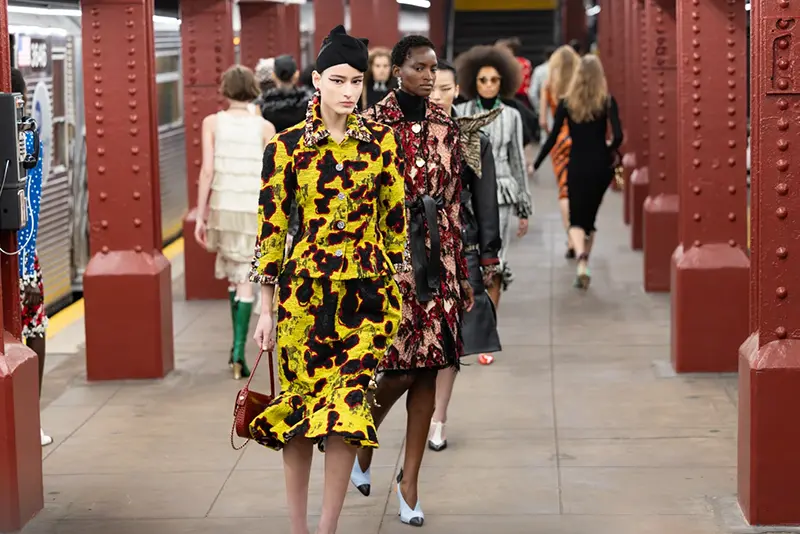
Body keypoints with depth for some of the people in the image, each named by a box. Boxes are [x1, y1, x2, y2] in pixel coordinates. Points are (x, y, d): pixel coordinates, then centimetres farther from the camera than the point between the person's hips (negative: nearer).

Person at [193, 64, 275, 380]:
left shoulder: (212, 123, -1)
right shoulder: (265, 128, -2)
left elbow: (207, 171, -6)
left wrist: (200, 216, -2)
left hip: (222, 208, 1)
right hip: (253, 211, -1)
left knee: (232, 274, 20)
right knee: (245, 279, 2)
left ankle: (237, 347, 22)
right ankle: (238, 352, -9)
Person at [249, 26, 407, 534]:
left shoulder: (381, 141, 3)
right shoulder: (287, 146, -2)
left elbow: (396, 218, 9)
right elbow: (271, 226, 0)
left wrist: (398, 291, 8)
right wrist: (266, 307, -1)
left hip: (369, 292, 1)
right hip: (306, 288, -1)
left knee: (346, 410, -4)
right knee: (302, 401, 6)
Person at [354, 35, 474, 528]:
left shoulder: (446, 126, 8)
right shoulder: (372, 123, -5)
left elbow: (455, 201, 11)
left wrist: (463, 273, 11)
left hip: (436, 256, 4)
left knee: (428, 369, 4)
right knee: (398, 368, -7)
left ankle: (410, 479, 15)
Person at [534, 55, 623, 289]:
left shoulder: (566, 103, -3)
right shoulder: (607, 102, -3)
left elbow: (553, 137, -6)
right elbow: (617, 136, -11)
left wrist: (535, 164, 2)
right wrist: (611, 150, 11)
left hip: (577, 166, -1)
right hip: (600, 165, 1)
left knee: (576, 219, 2)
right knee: (590, 216, 17)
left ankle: (581, 257, -26)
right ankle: (583, 267, 20)